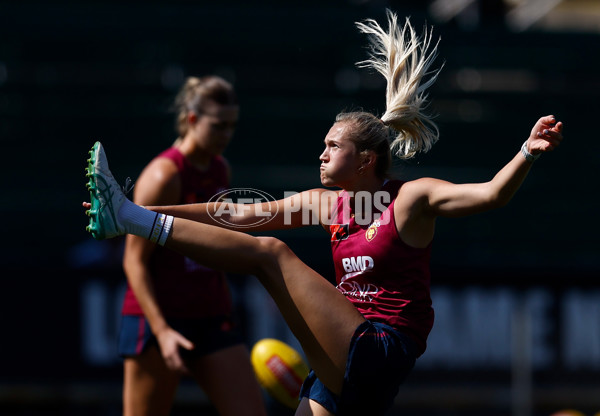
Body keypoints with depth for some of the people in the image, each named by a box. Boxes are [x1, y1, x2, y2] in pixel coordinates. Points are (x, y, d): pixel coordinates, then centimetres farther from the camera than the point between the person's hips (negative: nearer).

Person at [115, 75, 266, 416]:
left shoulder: (221, 170, 10)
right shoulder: (163, 176, -13)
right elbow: (134, 261, -15)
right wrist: (162, 331, -22)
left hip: (213, 320, 7)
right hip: (158, 320, -7)